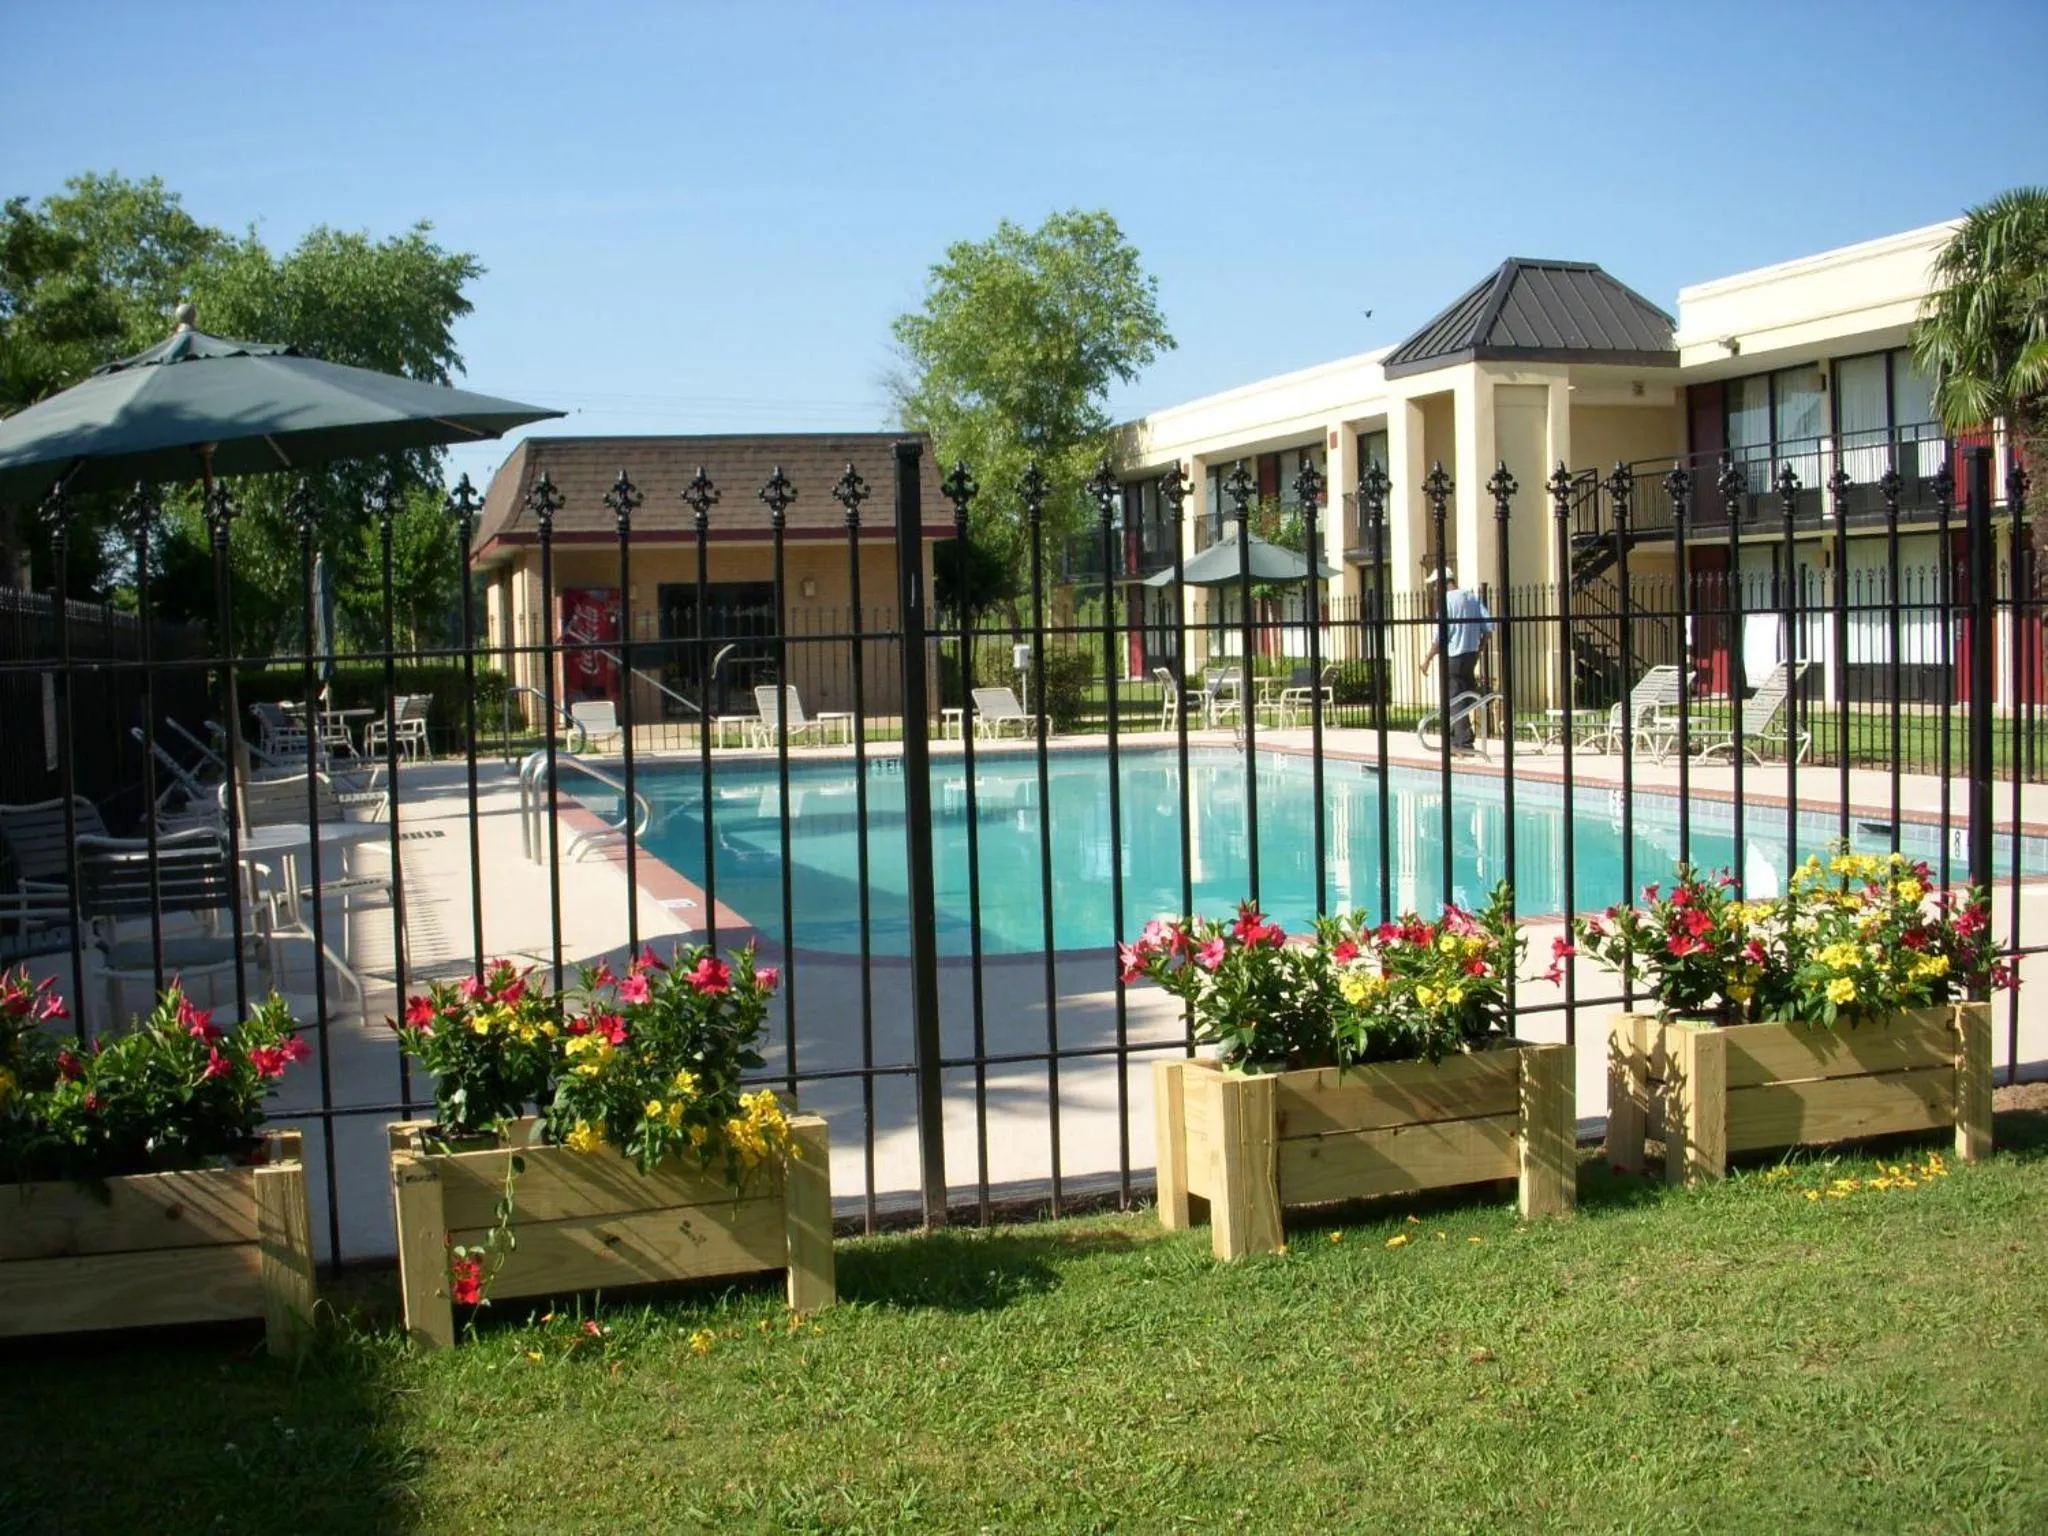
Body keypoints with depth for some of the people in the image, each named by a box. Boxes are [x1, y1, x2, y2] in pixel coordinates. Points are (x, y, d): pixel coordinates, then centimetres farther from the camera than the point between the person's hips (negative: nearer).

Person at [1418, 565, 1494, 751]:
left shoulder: (1447, 600, -13)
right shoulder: (1473, 597, 8)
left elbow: (1440, 635, -16)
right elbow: (1488, 625, 5)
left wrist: (1427, 658, -8)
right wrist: (1481, 646, 18)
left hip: (1453, 656, -7)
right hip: (1472, 653, 7)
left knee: (1455, 701, -2)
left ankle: (1464, 742, -5)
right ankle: (1454, 737, 23)